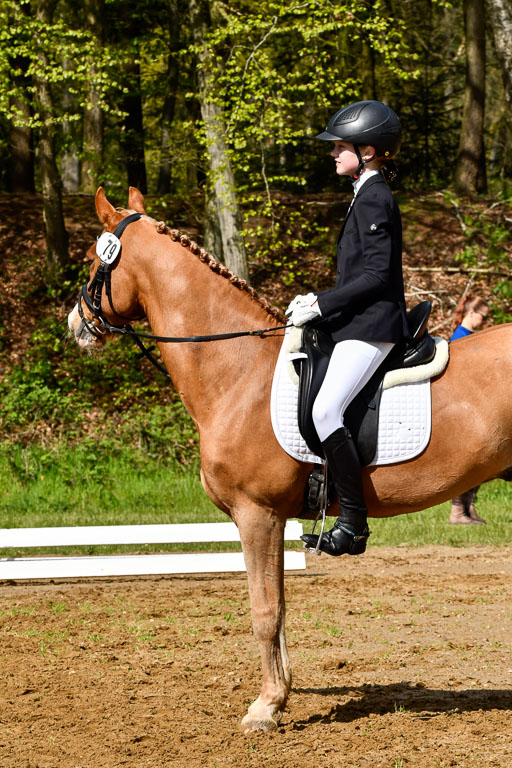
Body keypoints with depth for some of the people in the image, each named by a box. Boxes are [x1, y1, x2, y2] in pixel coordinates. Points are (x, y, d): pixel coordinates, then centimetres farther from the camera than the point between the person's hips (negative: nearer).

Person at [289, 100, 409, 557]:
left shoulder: (374, 200, -13)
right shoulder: (368, 196, 19)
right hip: (359, 323, 11)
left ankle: (353, 523, -21)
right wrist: (319, 301, 12)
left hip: (371, 326, -11)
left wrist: (322, 305, -17)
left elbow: (377, 275, -20)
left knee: (326, 410, -22)